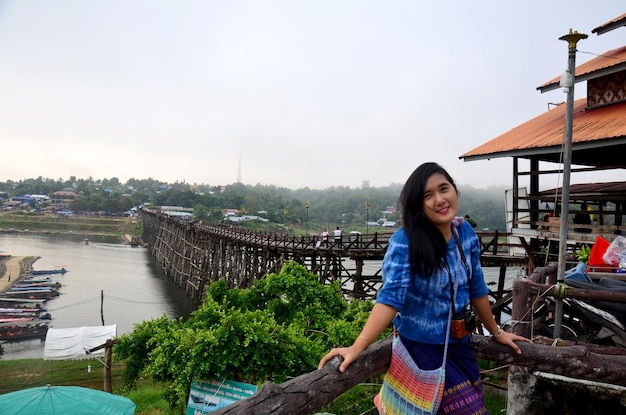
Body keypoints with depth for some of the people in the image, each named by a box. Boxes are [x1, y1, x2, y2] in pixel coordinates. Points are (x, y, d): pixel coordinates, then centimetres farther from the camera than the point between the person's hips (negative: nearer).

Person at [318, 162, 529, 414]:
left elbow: (476, 288, 6)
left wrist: (496, 332, 15)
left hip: (459, 343, 6)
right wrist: (357, 346, -42)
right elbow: (391, 297, -31)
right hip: (422, 346, -6)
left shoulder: (466, 232, -5)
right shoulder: (405, 242, -24)